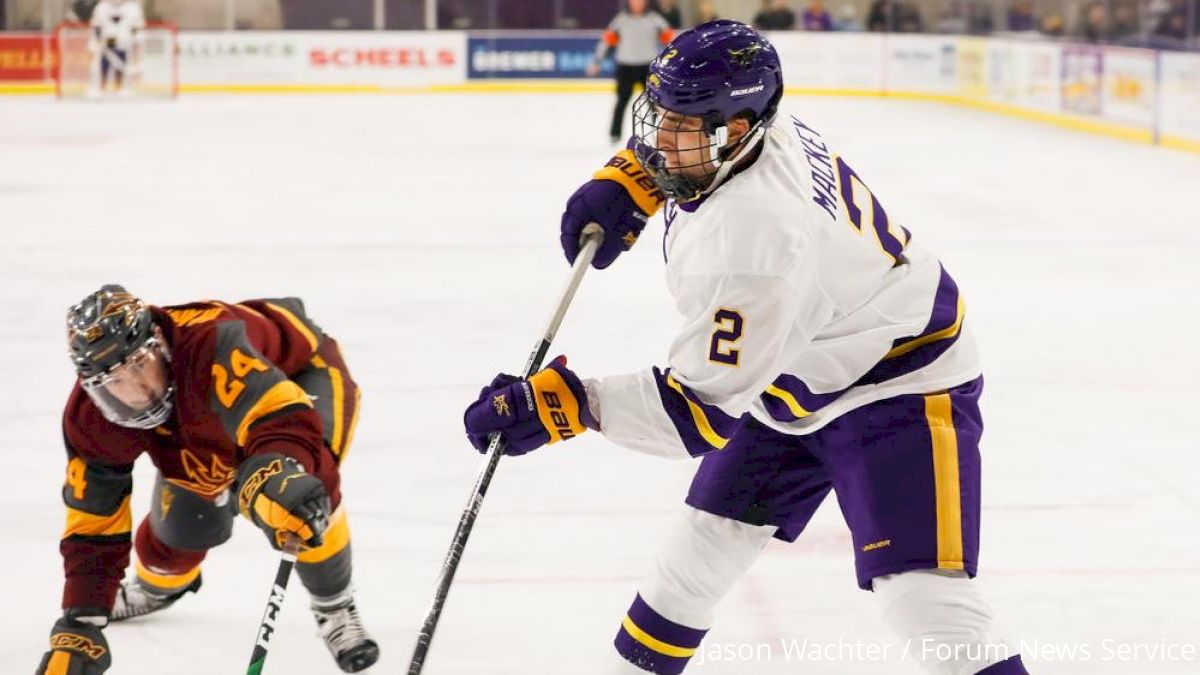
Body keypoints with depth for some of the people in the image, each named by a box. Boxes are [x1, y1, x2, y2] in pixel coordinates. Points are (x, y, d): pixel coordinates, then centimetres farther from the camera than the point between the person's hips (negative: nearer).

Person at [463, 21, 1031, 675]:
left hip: (898, 386, -10)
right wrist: (623, 185, 0)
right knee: (703, 540, 13)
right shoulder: (760, 126, -13)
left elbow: (702, 407, -32)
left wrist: (565, 404, -33)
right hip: (795, 376, 10)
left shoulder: (754, 238, -38)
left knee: (922, 592, -21)